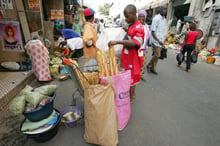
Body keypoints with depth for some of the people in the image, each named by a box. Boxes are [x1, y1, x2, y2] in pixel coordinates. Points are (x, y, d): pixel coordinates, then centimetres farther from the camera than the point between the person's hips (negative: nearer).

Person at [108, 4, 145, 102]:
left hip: (133, 58, -9)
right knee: (130, 76, 19)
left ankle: (131, 98, 24)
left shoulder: (139, 27, -20)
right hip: (128, 57, 9)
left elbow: (134, 43, -36)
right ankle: (133, 93, 38)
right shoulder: (131, 26, 9)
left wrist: (117, 42, -41)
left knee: (131, 77, 5)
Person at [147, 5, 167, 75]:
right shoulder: (156, 18, -11)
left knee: (157, 55, 9)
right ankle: (149, 65, 13)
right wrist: (158, 40, -23)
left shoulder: (164, 19, 14)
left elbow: (163, 31, 18)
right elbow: (153, 31, -16)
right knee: (157, 55, -8)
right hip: (156, 41, -8)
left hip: (161, 41, 8)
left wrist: (162, 40, 13)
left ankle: (152, 68, 20)